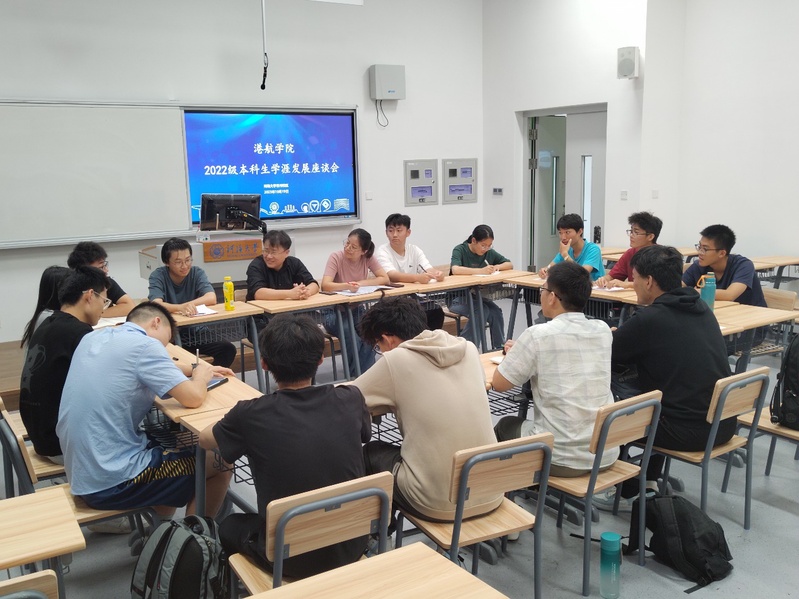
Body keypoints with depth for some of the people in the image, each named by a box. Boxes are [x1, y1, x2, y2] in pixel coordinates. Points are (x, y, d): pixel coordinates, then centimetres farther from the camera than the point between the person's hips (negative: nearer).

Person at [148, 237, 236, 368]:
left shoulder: (197, 272, 0)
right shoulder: (157, 276, -7)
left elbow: (211, 298, -16)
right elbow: (156, 304, -25)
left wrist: (188, 305, -31)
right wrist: (181, 307, -44)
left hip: (196, 332, 2)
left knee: (228, 349, -20)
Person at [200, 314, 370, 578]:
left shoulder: (251, 415, -20)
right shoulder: (351, 400, -12)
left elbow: (204, 439, 3)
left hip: (289, 558, -2)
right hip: (351, 547, 3)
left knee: (230, 526, 27)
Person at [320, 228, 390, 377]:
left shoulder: (368, 258, -4)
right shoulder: (336, 257, -15)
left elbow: (385, 279, -10)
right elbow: (325, 285, -27)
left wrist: (360, 283, -20)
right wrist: (347, 286, -44)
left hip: (357, 309, 3)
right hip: (334, 310, -3)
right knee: (351, 334, -32)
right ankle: (353, 376, -13)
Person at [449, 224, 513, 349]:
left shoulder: (489, 252, 4)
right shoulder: (460, 250, -12)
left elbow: (509, 265, 10)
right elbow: (455, 269, -31)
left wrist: (497, 267, -12)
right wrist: (481, 271, -35)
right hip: (458, 297, -5)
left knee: (496, 312, -22)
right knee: (482, 311, -30)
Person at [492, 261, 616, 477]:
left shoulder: (538, 335, -16)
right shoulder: (603, 331, 0)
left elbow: (499, 383, -6)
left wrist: (513, 354, 12)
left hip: (562, 459, -5)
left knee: (506, 425, 25)